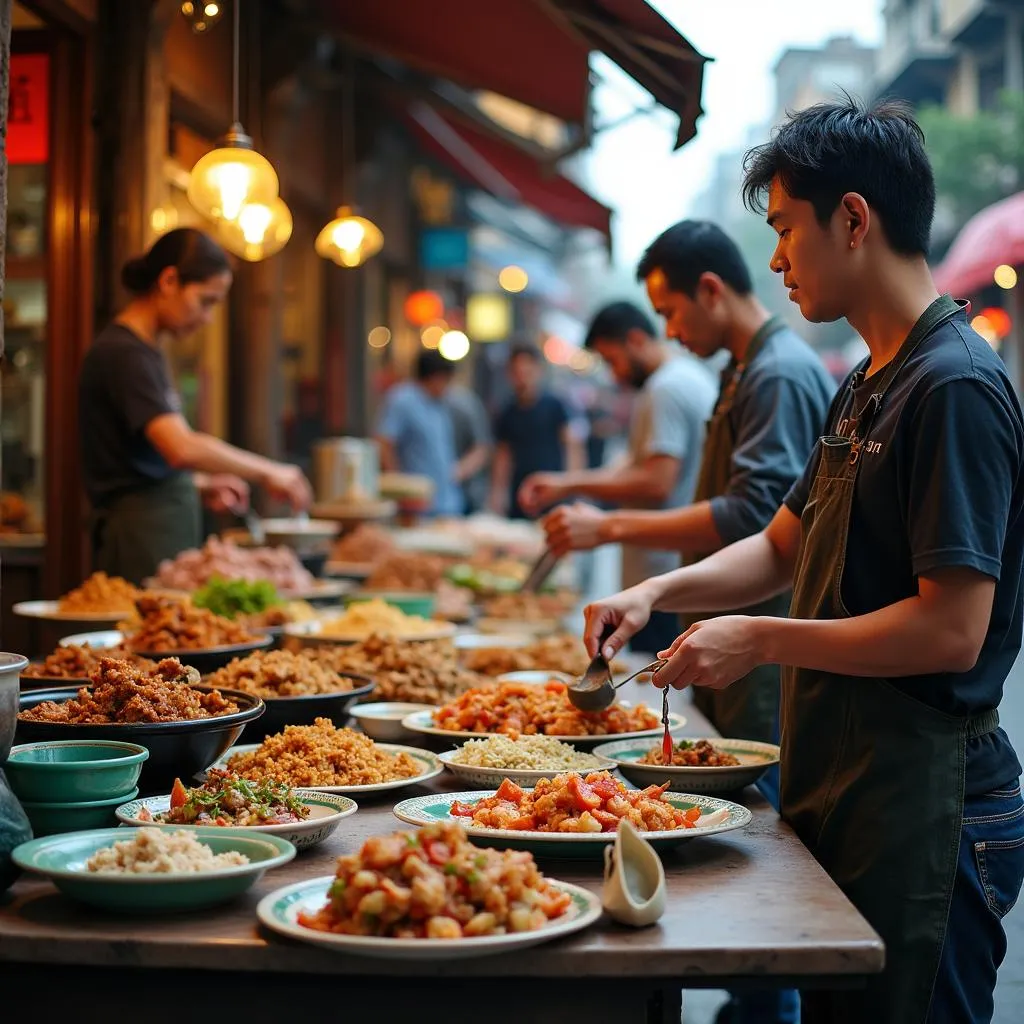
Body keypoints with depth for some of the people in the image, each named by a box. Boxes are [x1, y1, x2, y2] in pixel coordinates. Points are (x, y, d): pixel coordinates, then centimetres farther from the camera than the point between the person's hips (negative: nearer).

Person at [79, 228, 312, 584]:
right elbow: (182, 448, -25)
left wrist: (201, 486, 11)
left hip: (169, 526, 9)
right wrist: (267, 472, -16)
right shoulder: (124, 354, -13)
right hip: (142, 535, -9)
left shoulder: (145, 351, 16)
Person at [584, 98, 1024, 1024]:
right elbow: (784, 546, 20)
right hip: (837, 783, 9)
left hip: (921, 802, -9)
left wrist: (762, 640, -16)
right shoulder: (867, 388, 13)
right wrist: (658, 593, 5)